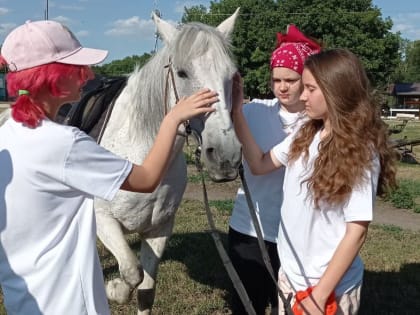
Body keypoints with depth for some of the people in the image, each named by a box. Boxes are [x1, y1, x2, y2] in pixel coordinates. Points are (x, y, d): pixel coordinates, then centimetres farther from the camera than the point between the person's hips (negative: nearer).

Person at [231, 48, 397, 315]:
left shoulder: (361, 153, -18)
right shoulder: (305, 136, 1)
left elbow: (356, 232, -18)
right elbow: (259, 165, 6)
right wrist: (236, 111, -2)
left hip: (331, 286, -6)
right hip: (290, 273, 6)